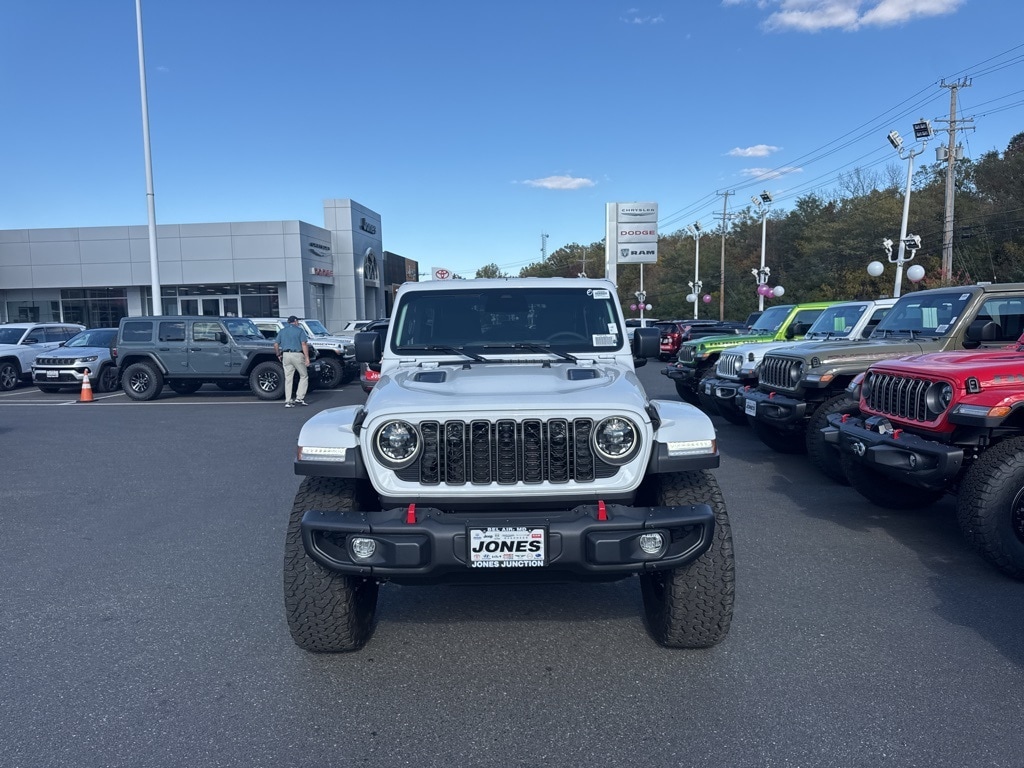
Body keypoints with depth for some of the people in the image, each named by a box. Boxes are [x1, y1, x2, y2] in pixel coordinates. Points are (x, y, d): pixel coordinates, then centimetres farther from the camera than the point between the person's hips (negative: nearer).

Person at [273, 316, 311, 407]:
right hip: (297, 355, -4)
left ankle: (288, 401, 5)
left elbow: (276, 344, 8)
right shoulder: (299, 330, -1)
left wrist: (278, 355, 20)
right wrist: (307, 358, -12)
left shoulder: (282, 331, 13)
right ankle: (299, 398, 1)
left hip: (286, 355, 5)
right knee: (304, 376, 8)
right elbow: (304, 344, -10)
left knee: (288, 379, 7)